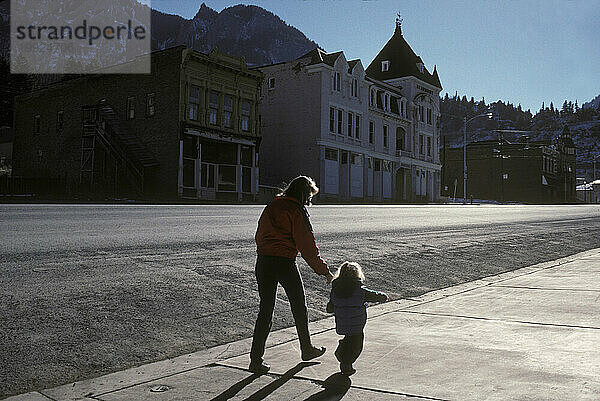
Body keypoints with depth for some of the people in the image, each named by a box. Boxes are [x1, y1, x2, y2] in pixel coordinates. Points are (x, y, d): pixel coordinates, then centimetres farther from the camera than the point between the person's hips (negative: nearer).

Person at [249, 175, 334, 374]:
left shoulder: (271, 207, 13)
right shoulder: (297, 211, -8)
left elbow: (259, 236, 16)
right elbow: (308, 246, -10)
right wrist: (325, 272, -5)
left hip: (263, 261, 6)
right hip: (285, 263, -5)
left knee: (265, 309, 9)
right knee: (299, 306, 15)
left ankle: (256, 359, 5)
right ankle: (306, 349, 32)